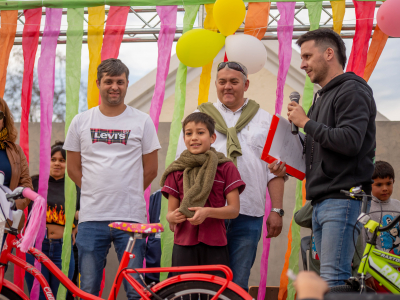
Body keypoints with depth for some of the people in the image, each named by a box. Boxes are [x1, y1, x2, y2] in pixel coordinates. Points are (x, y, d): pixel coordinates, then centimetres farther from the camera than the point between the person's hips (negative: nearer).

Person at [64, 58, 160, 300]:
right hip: (91, 217, 1)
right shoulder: (81, 121, 8)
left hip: (131, 218, -1)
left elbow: (151, 169, 8)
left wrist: (126, 195, 8)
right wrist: (99, 193, 7)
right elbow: (73, 168, 13)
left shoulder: (142, 121, 4)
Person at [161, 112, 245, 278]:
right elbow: (170, 212, 9)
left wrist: (207, 212, -17)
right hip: (184, 245, 1)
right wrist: (173, 216, -15)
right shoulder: (176, 171, 10)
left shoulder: (226, 167, 4)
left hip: (215, 246, -1)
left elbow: (234, 209, -1)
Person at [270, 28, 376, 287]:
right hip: (321, 202, 10)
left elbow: (349, 142, -21)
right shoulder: (323, 97, 23)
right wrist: (288, 166, 10)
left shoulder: (352, 91, -6)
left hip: (342, 199, -10)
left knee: (334, 279, -15)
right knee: (328, 277, 8)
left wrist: (307, 122, -10)